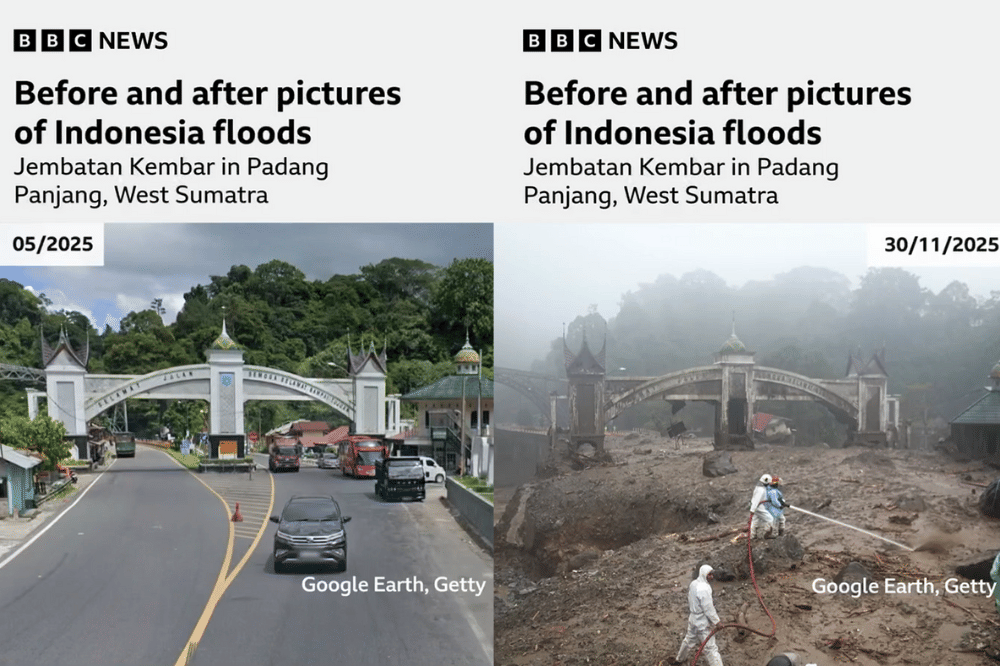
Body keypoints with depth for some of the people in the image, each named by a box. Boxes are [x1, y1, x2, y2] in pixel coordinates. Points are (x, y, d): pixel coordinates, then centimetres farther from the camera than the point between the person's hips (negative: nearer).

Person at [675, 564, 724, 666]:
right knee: (710, 647, -5)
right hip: (703, 623, -9)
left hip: (693, 620, 9)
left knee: (689, 639, 29)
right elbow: (708, 609, -23)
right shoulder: (703, 588, -26)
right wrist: (716, 622, -15)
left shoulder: (693, 584, 3)